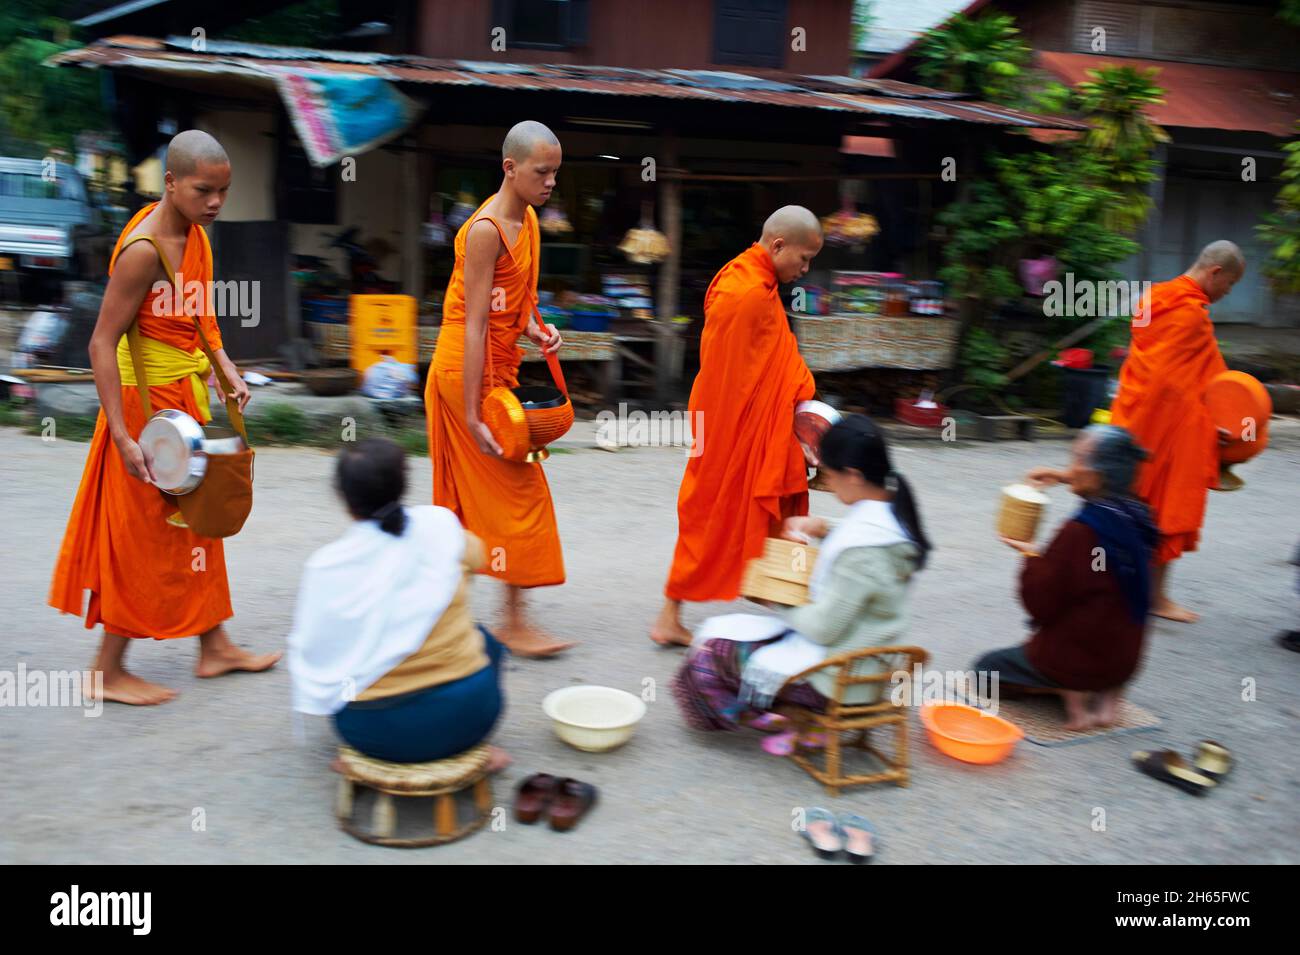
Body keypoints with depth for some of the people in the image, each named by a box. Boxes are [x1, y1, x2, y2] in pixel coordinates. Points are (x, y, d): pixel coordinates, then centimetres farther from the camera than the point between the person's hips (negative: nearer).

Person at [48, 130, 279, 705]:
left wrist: (226, 368, 2)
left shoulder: (195, 235, 5)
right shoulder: (143, 249, -22)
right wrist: (124, 437, -26)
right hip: (148, 403, -9)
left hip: (188, 398, 9)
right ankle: (109, 670, 16)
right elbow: (102, 344, -23)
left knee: (194, 523, 16)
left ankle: (213, 645, 29)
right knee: (142, 536, 1)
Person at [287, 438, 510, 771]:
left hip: (375, 731, 1)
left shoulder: (324, 566, -9)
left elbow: (308, 650, -3)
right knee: (485, 642, 29)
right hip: (464, 712, -1)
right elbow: (475, 556, 15)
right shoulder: (440, 523, -7)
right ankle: (472, 747, 18)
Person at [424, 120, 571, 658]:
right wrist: (473, 416, -24)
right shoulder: (486, 230, -18)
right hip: (468, 369, -9)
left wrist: (535, 331, -2)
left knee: (469, 496, 14)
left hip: (499, 368, 9)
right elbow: (475, 325, -22)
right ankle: (514, 620, 6)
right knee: (517, 491, -4)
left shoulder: (526, 220, 11)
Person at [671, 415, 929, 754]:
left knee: (713, 645, 1)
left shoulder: (862, 548, -30)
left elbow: (823, 628, -23)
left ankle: (781, 720, 14)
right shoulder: (892, 510, -4)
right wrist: (825, 529, 5)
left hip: (837, 676, -9)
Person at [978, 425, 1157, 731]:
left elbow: (1040, 605, -18)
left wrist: (1031, 556, -4)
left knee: (986, 667, 15)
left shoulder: (1079, 532, -28)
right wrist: (1064, 478, 26)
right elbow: (1107, 496, 22)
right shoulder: (1135, 516, -6)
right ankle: (1103, 690, 11)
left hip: (1080, 660, -7)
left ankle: (1070, 691, -1)